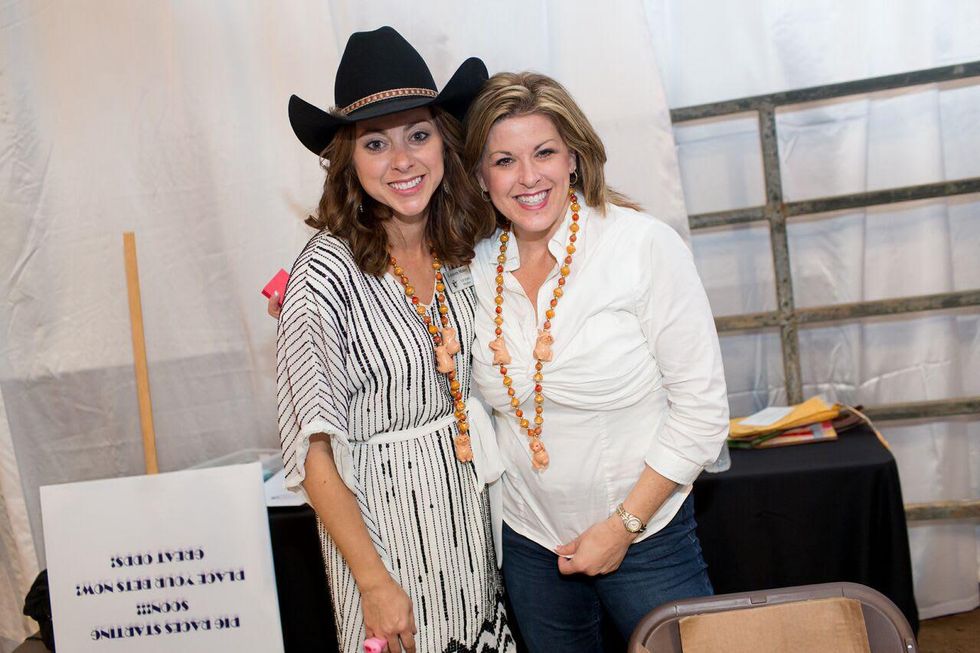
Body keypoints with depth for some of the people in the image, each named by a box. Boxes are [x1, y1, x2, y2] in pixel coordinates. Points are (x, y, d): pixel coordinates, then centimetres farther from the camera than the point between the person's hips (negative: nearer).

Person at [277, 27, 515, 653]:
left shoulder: (463, 250, -2)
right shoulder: (328, 273, -19)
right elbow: (315, 450, -16)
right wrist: (375, 582, -15)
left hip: (472, 503, 6)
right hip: (383, 514, -5)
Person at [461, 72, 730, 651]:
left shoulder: (645, 246, -15)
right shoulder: (475, 266, -4)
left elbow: (702, 408, -12)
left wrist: (623, 525, -13)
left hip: (646, 538, -3)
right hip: (527, 542, 4)